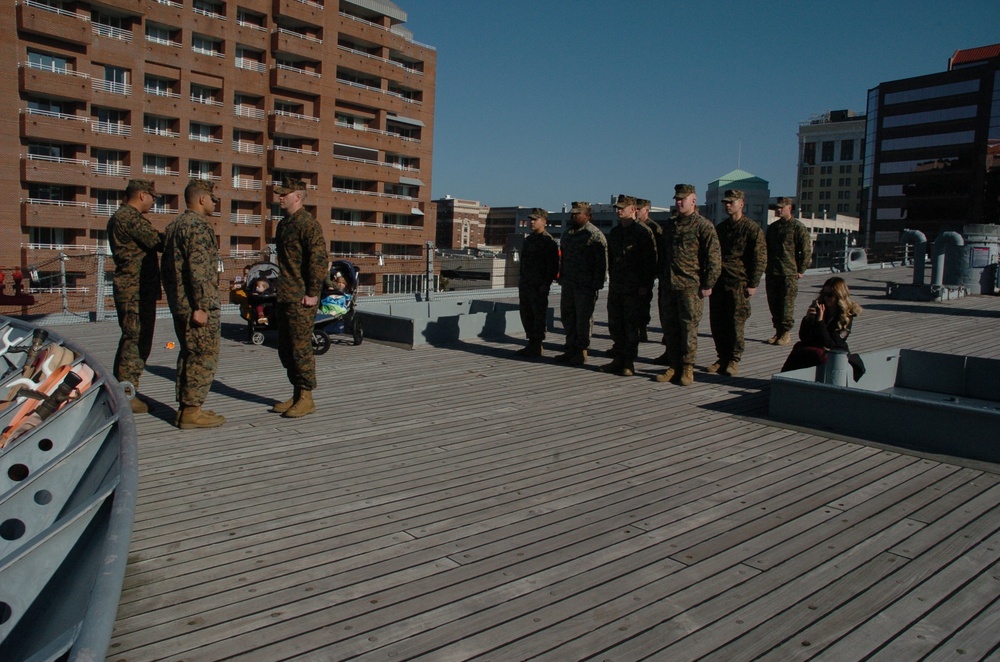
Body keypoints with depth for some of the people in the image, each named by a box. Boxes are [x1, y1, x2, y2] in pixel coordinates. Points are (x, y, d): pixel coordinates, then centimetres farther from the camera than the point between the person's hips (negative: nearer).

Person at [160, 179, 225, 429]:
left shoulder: (174, 226, 18)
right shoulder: (199, 226, -13)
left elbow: (167, 267, 22)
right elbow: (199, 270, -21)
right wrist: (201, 306, -21)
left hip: (179, 304, 10)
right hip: (197, 306, -10)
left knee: (189, 354, 15)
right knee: (204, 357, -5)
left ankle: (185, 407, 20)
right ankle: (192, 411, -3)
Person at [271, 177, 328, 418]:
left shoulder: (307, 224, -12)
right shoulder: (283, 224, 17)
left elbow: (318, 259, -18)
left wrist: (312, 293, -19)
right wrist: (280, 291, 20)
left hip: (301, 299, -10)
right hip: (284, 298, 10)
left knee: (300, 348, -4)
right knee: (285, 349, 13)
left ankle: (306, 398, 5)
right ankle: (297, 395, 23)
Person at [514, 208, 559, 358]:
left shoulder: (548, 241, -9)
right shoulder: (528, 239, 16)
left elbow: (553, 266, -14)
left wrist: (546, 284, -18)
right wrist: (522, 278, 17)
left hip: (539, 286, -9)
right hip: (525, 284, 9)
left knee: (538, 316, -3)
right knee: (526, 314, 11)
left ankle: (536, 347, 4)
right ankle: (531, 344, 21)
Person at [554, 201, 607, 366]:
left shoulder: (595, 235, -10)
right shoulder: (567, 233, 15)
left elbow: (602, 263, -13)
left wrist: (597, 285, -17)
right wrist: (561, 278, 17)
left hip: (585, 286, -8)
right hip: (568, 284, 8)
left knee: (583, 318, -1)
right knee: (568, 316, 12)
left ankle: (581, 352, 7)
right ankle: (571, 349, 23)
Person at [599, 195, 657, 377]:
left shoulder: (643, 232, -7)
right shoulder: (614, 232, 15)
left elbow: (650, 261, -11)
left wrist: (645, 285, -14)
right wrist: (611, 279, 15)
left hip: (634, 288, -7)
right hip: (615, 287, 7)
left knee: (631, 326, -2)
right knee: (615, 325, 9)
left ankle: (629, 363, 5)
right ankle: (618, 359, 17)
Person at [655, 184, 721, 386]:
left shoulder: (703, 225, -4)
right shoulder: (670, 224, 16)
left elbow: (714, 257, -7)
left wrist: (708, 284, -11)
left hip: (690, 285, -6)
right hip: (668, 285, 6)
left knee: (689, 327, -2)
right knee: (669, 327, 7)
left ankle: (687, 368, 7)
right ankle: (674, 366, 16)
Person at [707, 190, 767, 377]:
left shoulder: (752, 229, -2)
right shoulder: (720, 228, 17)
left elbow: (760, 259, -5)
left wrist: (753, 284, -11)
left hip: (738, 283, -6)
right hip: (718, 282, 6)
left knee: (736, 323, -3)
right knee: (717, 322, 5)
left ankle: (733, 361, 7)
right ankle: (722, 359, 16)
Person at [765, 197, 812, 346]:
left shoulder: (798, 227, -4)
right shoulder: (772, 227, 15)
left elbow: (807, 250, -5)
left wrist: (801, 270, -7)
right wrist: (767, 268, 14)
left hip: (789, 273, -6)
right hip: (772, 273, 6)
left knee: (787, 303, -3)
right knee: (773, 304, 6)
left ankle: (786, 332, 4)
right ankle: (778, 331, 15)